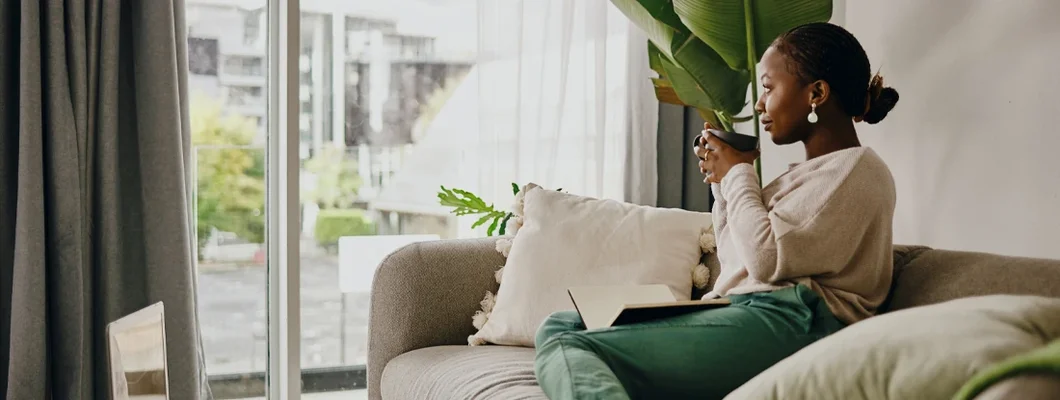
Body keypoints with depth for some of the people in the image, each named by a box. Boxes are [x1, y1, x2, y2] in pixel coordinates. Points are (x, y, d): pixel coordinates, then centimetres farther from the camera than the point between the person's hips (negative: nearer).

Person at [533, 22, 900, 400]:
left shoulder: (858, 168, -2)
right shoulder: (807, 172, 27)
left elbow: (768, 260, -16)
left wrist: (738, 174, 0)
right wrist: (722, 180, 20)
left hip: (788, 323, -10)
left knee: (568, 348, -23)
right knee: (560, 326, 0)